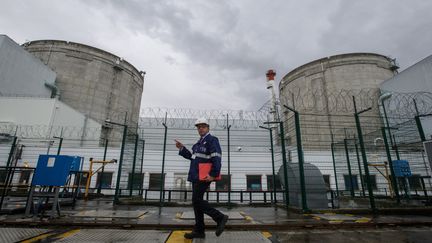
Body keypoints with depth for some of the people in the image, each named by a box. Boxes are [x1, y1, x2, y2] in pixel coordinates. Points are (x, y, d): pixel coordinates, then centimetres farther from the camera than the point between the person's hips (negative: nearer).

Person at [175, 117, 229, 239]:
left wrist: (213, 174, -25)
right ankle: (199, 230, 18)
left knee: (197, 200, -11)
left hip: (203, 176, -9)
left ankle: (220, 217, -1)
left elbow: (216, 158, -18)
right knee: (196, 202, 10)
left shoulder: (212, 140, -7)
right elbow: (192, 157, 24)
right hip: (197, 176, 9)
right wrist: (182, 148, 17)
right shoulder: (200, 142, 21)